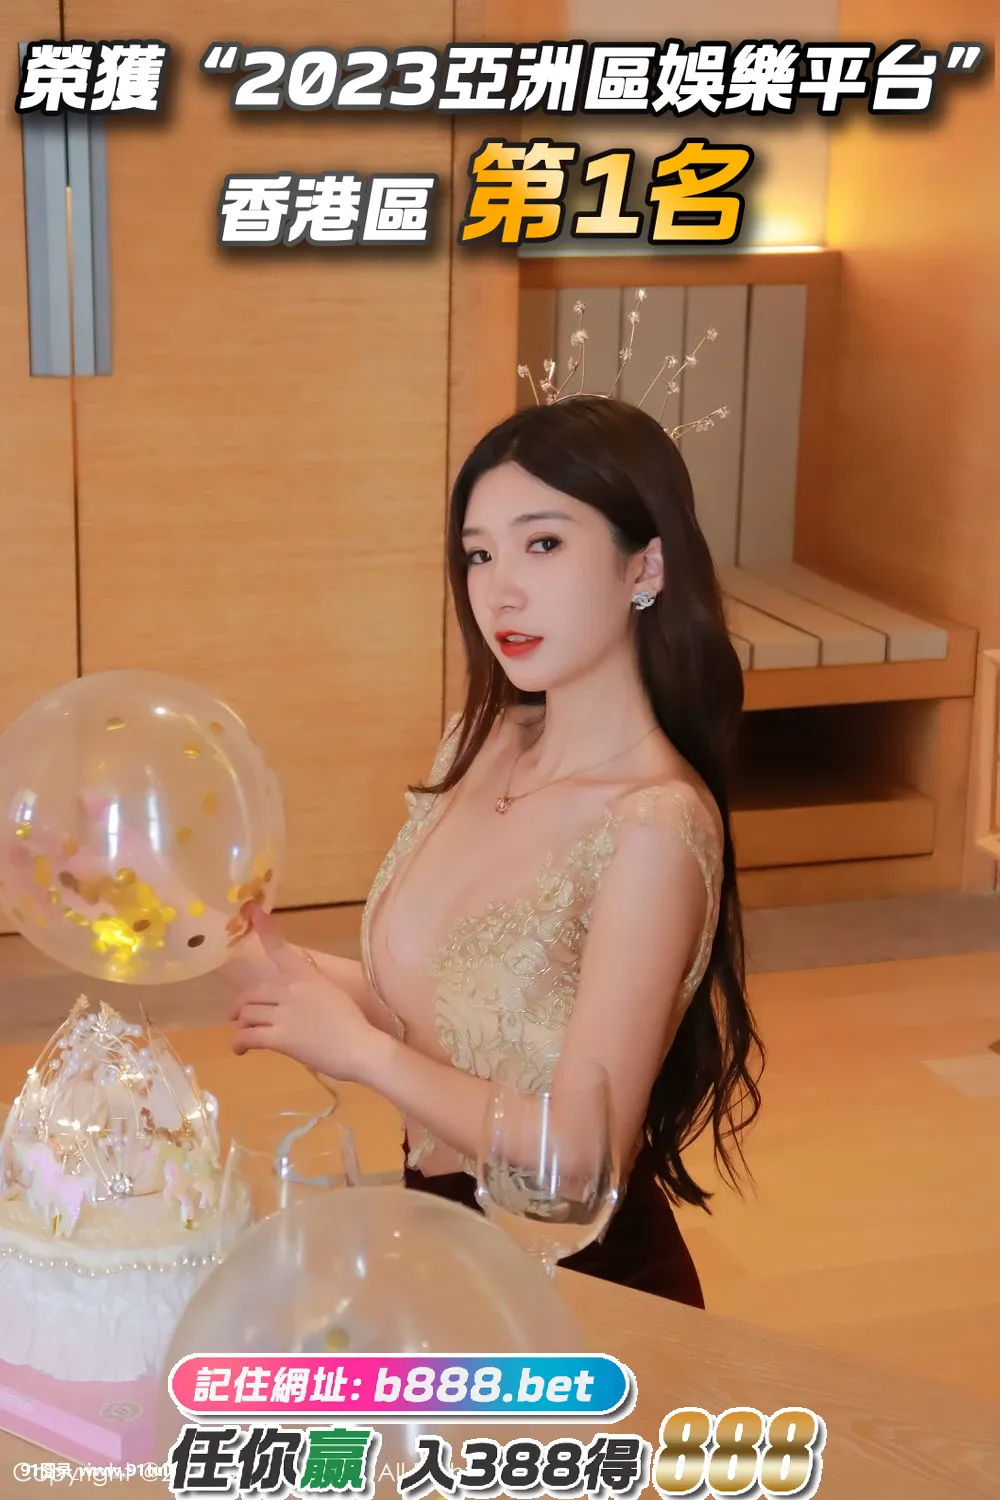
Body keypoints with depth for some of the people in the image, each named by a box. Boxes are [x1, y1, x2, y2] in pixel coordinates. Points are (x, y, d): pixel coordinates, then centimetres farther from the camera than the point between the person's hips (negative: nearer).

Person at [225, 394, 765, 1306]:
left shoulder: (654, 825, -25)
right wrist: (274, 961, -13)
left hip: (582, 1278, -6)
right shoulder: (481, 742, -3)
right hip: (439, 1231, 6)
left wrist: (358, 1045, -15)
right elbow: (427, 1000, 3)